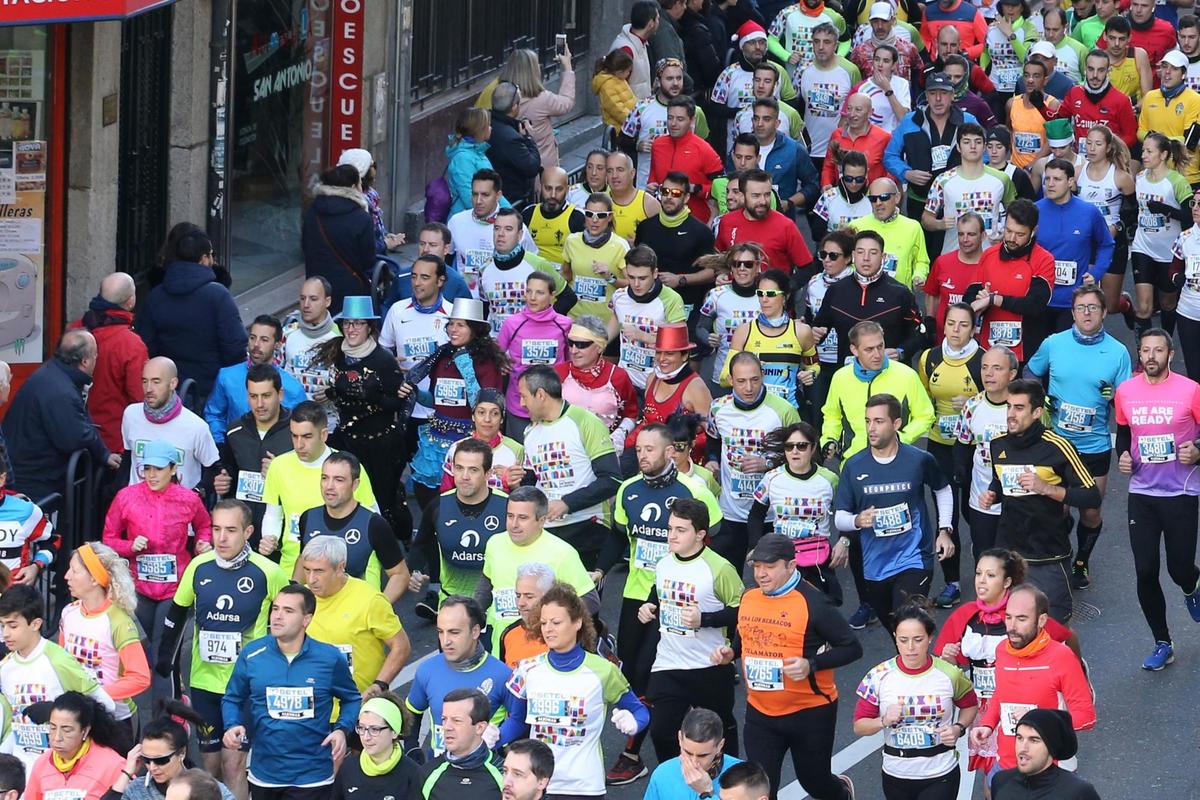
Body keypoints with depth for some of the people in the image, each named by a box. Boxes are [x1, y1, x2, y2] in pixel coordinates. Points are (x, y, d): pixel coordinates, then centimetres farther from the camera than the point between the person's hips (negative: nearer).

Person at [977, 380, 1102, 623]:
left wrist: (1046, 488, -24)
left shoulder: (1057, 448, -14)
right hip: (1007, 552, 5)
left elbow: (1092, 497, -14)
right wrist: (991, 495, 4)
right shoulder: (998, 445, 5)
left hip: (1048, 558, -5)